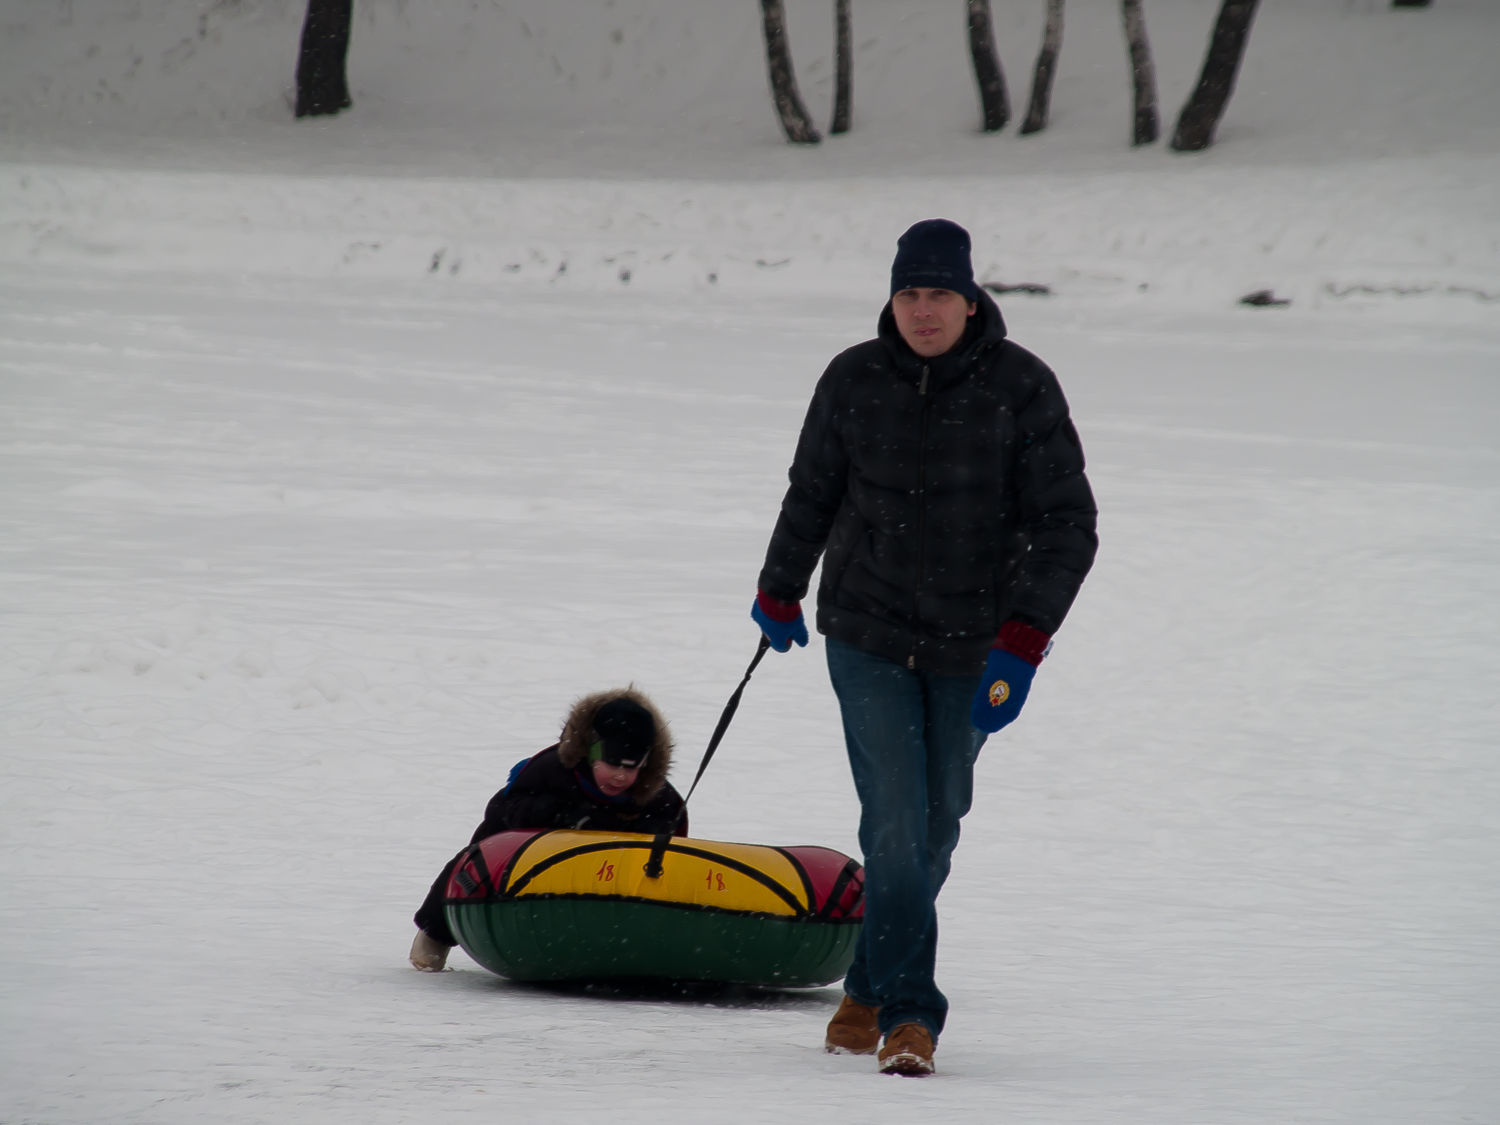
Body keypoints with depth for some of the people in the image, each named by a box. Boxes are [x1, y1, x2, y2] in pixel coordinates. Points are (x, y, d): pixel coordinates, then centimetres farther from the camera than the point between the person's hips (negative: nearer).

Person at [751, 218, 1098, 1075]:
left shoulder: (1022, 388, -10)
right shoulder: (855, 381, -5)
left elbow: (1066, 526, -9)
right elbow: (812, 495, 12)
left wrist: (1021, 645, -17)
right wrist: (780, 592, 24)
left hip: (973, 644, 0)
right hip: (867, 633, 0)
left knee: (938, 822, 10)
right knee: (896, 819, -11)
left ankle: (872, 987, 29)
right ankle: (908, 1012, -9)